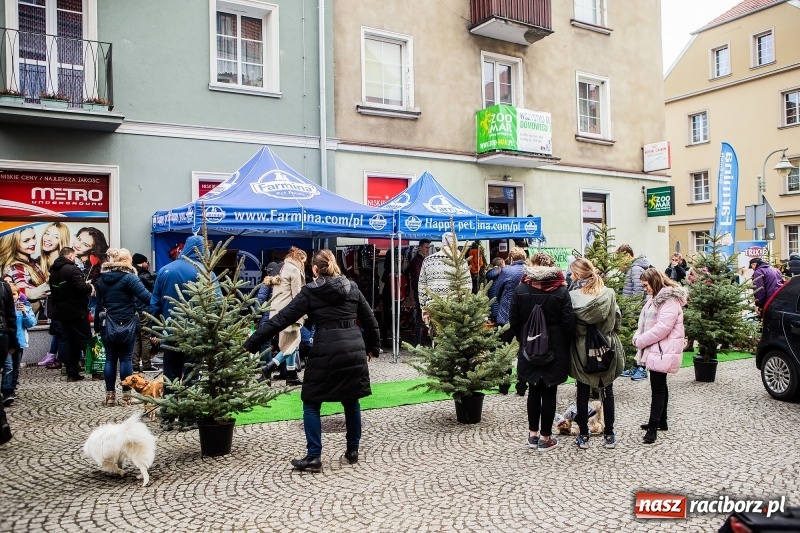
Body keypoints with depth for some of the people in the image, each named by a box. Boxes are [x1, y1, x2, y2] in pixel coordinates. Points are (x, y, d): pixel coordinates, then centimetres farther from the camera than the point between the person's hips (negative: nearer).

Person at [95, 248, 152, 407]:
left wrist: (97, 325, 18)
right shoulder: (129, 277, -11)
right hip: (127, 325, -5)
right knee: (126, 358, 2)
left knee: (110, 359, 9)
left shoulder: (102, 279, 9)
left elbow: (99, 304, 13)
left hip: (108, 325, 5)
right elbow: (146, 297, -24)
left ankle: (110, 395, 12)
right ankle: (126, 395, 6)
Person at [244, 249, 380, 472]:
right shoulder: (352, 287, 10)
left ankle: (313, 457, 9)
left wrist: (250, 344, 0)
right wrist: (373, 346, 30)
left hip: (325, 351, -4)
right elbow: (370, 319, 16)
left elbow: (281, 319, -3)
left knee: (311, 403, 9)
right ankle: (352, 451, 26)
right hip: (354, 349, 4)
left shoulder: (310, 292, -1)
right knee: (351, 402, 17)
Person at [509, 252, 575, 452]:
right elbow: (569, 323, -10)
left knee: (534, 390, 15)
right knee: (549, 392, 5)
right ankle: (545, 438, 13)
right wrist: (565, 345, 5)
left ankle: (533, 434, 21)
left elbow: (514, 321, -1)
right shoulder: (561, 291, -10)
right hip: (554, 349, -2)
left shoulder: (520, 290, -5)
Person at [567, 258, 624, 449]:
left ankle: (583, 436, 17)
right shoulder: (608, 293, -7)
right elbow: (617, 320, 0)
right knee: (607, 392, 14)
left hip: (581, 349, -1)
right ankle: (609, 435, 20)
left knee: (583, 393, 11)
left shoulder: (572, 296, -14)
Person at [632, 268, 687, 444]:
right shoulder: (656, 298, 14)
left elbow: (662, 327, -24)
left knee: (658, 387, -7)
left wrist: (641, 341, -16)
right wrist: (638, 337, -1)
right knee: (659, 385, 17)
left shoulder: (670, 300, -17)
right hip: (654, 349, 10)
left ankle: (653, 427, -3)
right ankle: (661, 421, 28)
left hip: (663, 351, -10)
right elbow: (646, 322, 16)